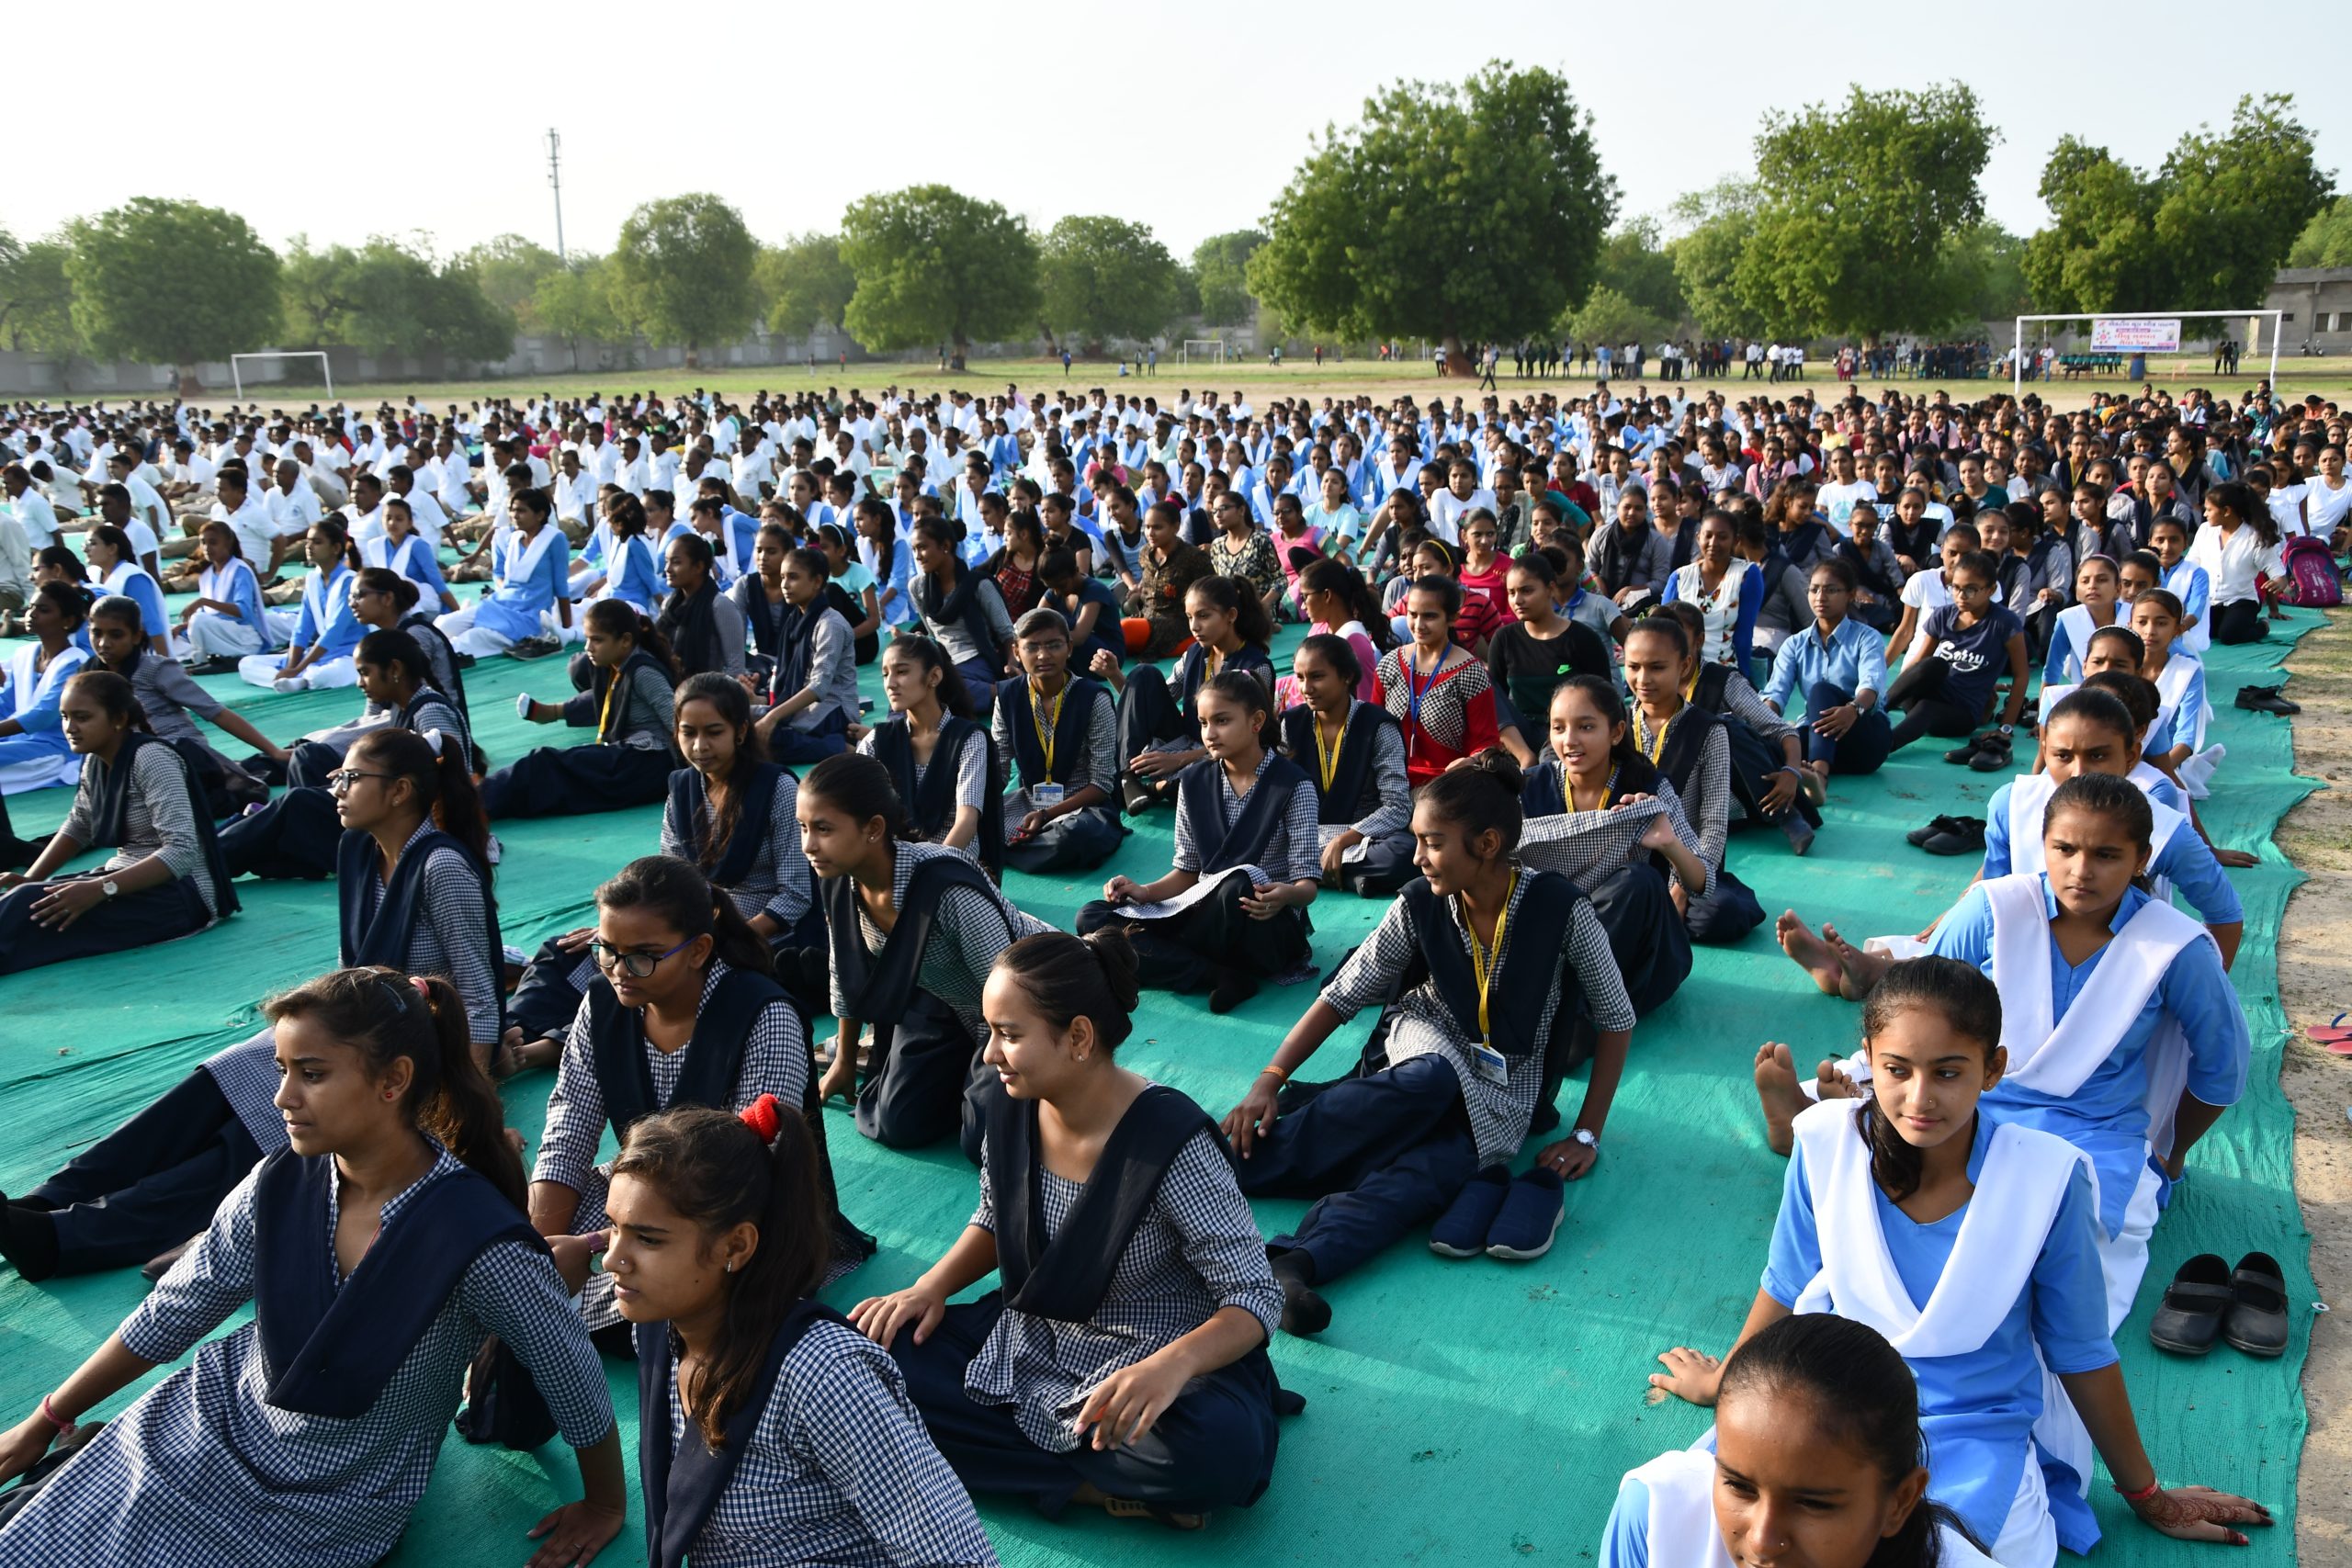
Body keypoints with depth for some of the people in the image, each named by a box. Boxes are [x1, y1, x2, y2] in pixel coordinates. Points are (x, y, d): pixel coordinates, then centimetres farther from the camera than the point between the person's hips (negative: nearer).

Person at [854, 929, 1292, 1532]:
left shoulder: (1172, 1141, -26)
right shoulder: (1009, 1105, -8)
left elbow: (1256, 1299, -22)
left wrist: (1174, 1363, -42)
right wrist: (931, 1286, -7)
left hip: (1164, 1364, -7)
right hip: (1030, 1340, 7)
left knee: (1223, 1447, -38)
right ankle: (1101, 1483, -11)